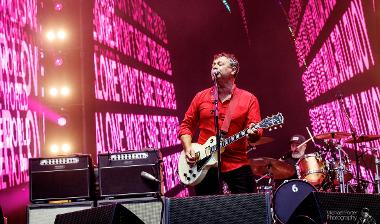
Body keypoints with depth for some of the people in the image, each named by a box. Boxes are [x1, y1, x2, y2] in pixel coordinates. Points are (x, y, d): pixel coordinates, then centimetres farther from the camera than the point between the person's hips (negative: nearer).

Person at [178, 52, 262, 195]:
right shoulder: (201, 97, 9)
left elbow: (256, 130, -4)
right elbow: (186, 125, 12)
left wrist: (253, 133, -28)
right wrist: (188, 148, -3)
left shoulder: (249, 99, 3)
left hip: (237, 165, -1)